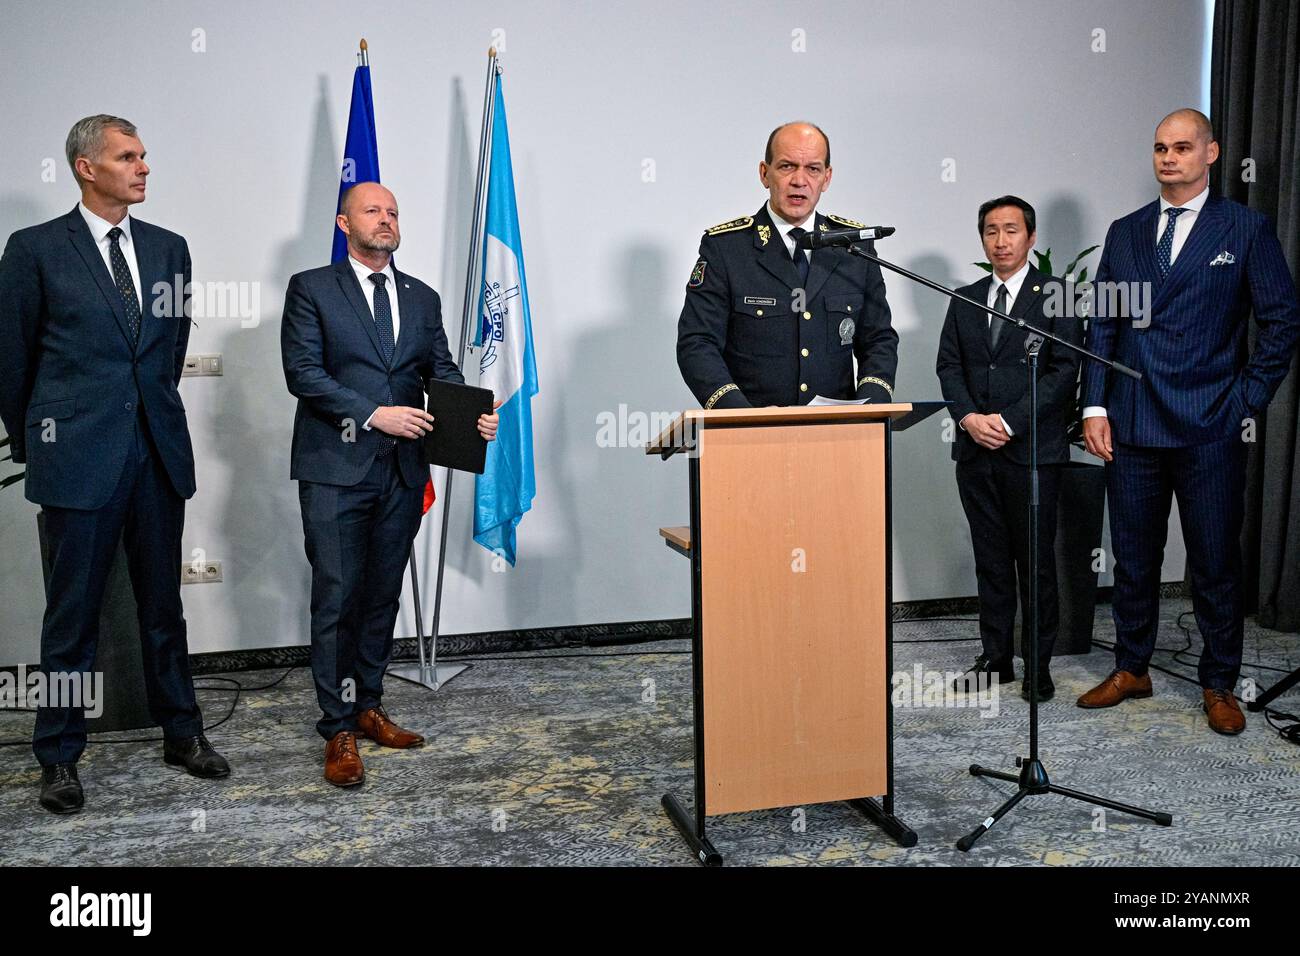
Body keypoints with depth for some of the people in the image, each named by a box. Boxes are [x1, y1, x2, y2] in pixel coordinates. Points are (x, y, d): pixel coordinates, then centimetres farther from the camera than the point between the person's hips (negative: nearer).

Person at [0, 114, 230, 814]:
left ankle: (181, 732, 26)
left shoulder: (169, 249, 9)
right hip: (78, 459, -3)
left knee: (163, 604, 13)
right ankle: (59, 756, 21)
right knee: (73, 613, 6)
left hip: (159, 453, 4)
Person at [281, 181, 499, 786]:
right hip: (336, 469, -4)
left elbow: (442, 371, 10)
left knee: (382, 597, 12)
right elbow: (303, 372, -8)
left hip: (402, 470, 5)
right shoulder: (311, 289, 2)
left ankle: (367, 706, 25)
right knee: (337, 599, -2)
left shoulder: (422, 298, 15)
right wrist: (374, 414, -17)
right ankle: (339, 730, 7)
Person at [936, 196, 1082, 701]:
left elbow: (1064, 369, -7)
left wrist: (1009, 421, -14)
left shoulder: (1056, 295, 0)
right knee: (990, 559, 10)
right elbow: (948, 365, 9)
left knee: (1036, 560, 2)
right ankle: (995, 657, 19)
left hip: (1032, 450, -4)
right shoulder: (964, 299, 14)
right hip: (975, 451, 4)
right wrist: (968, 417, -8)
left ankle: (1040, 665, 13)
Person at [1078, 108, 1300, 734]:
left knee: (1216, 564, 5)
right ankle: (1131, 670, 25)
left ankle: (1219, 686, 20)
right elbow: (1103, 325, 10)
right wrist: (1095, 407, 2)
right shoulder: (1125, 232, 12)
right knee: (1133, 558, 11)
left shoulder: (1247, 230, 3)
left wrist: (1247, 403, -4)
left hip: (1211, 430, -3)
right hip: (1132, 429, 3)